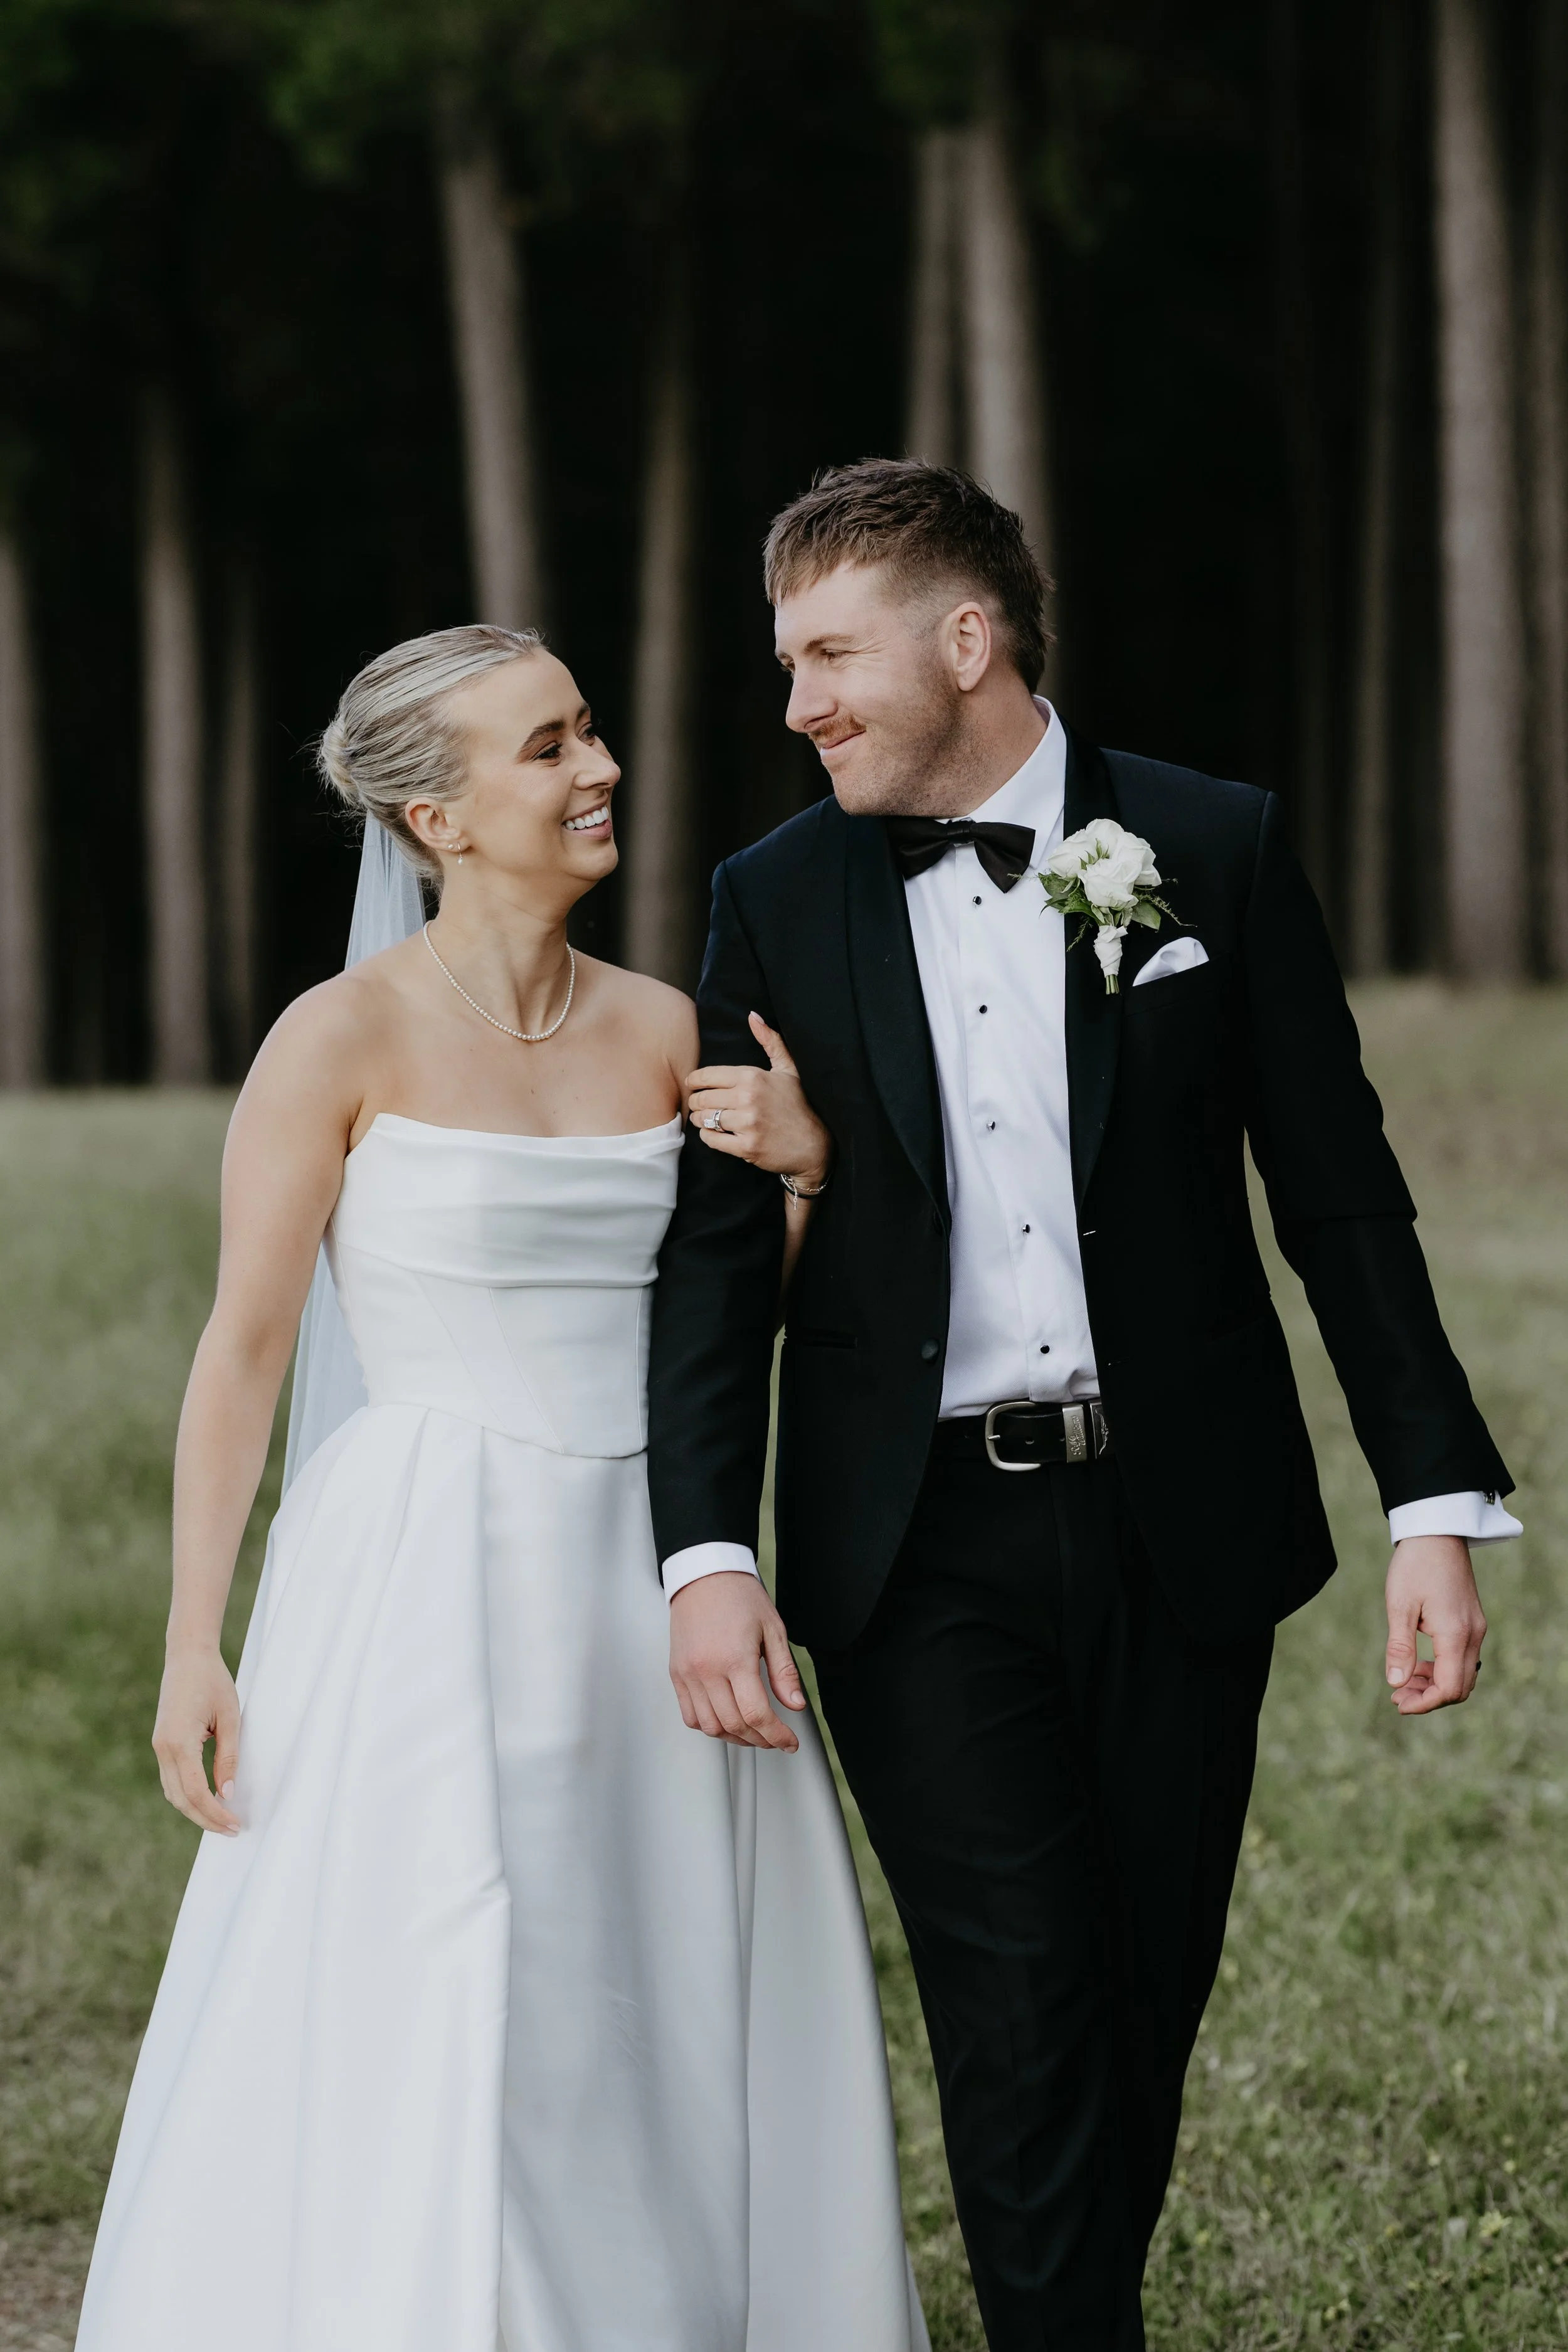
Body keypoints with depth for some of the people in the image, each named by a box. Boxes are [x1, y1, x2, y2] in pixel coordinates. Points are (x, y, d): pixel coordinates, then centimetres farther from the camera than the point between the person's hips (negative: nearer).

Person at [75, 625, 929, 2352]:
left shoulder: (668, 1034, 7)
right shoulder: (348, 1040, -7)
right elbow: (244, 1347, -6)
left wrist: (798, 1172, -4)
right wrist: (192, 1647, -11)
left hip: (654, 1577, 5)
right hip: (434, 1579, -5)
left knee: (681, 2045, 7)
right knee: (427, 2061, -7)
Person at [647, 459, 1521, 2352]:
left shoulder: (1213, 850, 0)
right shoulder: (778, 901, 3)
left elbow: (1341, 1199, 2)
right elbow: (718, 1251, 3)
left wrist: (1438, 1501, -3)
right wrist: (707, 1552, -9)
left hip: (1177, 1531, 0)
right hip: (922, 1546, 0)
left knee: (1149, 1992, 8)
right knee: (1019, 2003, -9)